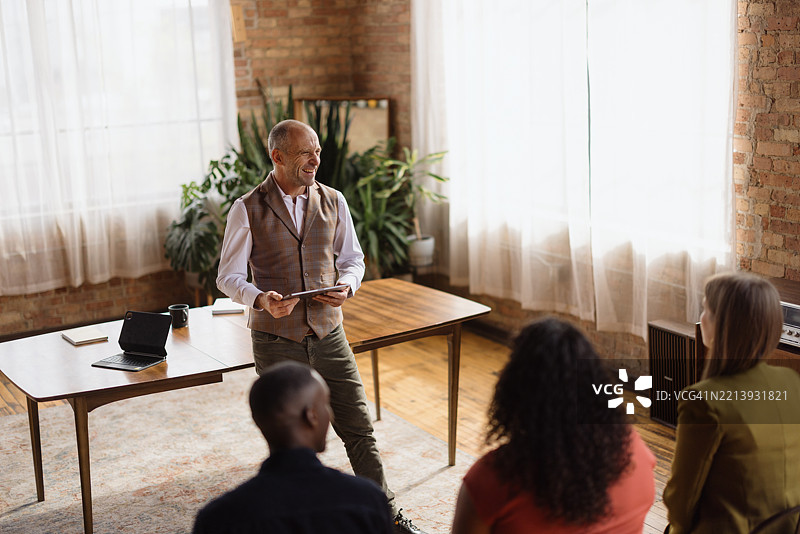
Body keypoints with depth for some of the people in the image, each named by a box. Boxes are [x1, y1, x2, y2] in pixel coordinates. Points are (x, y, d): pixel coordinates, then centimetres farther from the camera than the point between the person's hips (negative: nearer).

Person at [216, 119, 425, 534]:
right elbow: (228, 276, -3)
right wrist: (260, 298, -23)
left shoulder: (333, 201, 3)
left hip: (328, 334, 3)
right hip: (276, 341, -2)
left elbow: (353, 258, 13)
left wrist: (347, 286, -9)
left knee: (359, 429, 5)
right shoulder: (247, 210, -7)